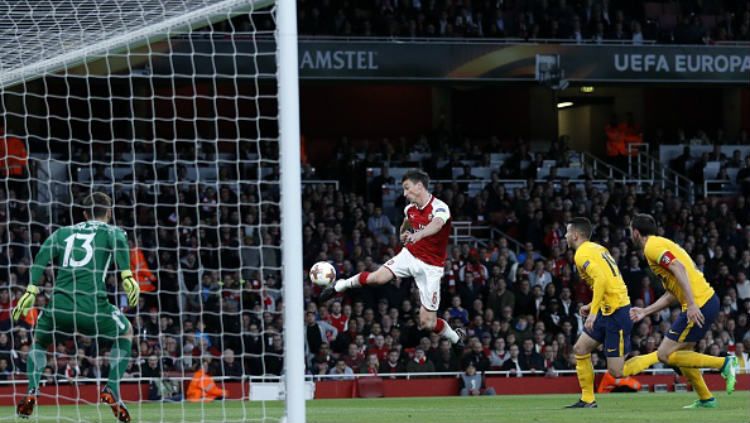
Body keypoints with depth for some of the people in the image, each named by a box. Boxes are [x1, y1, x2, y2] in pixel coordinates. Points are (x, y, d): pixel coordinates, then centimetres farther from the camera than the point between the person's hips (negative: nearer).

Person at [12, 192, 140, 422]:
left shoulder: (64, 232, 23)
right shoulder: (111, 231, 16)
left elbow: (43, 254, 8)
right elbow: (120, 243, -8)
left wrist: (32, 289, 0)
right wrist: (127, 275, -18)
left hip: (59, 303, 2)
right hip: (92, 304, -2)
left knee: (39, 340, 32)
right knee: (125, 333, 27)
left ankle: (31, 392, 10)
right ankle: (111, 391, 13)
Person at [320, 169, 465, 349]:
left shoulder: (439, 208, -20)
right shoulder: (410, 209, 2)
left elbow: (436, 224, -45)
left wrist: (418, 234, -65)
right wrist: (404, 233, 4)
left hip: (431, 267, -4)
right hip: (410, 255, 4)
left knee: (427, 322, -6)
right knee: (377, 277, -24)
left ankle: (456, 337, 23)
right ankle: (340, 285, 2)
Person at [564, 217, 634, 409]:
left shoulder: (582, 254, -11)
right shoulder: (597, 248, 18)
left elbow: (601, 280, -26)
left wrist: (593, 312, -27)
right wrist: (592, 306, 21)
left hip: (616, 312, -10)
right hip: (608, 310, 10)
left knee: (616, 371, -11)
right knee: (580, 349, 11)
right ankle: (587, 400, 13)